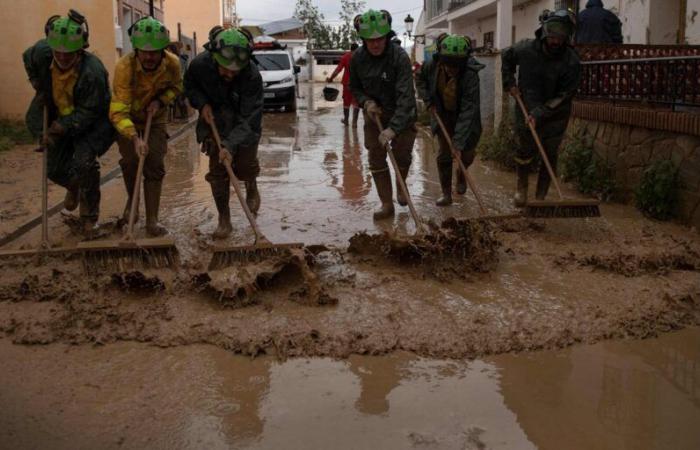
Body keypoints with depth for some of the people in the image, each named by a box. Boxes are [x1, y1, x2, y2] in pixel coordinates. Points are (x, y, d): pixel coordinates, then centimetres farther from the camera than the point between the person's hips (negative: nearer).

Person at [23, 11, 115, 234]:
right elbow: (27, 59, 9)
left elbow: (88, 113, -26)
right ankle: (74, 187, 46)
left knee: (84, 163, -22)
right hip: (60, 118, 5)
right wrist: (38, 86, 4)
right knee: (54, 169, 8)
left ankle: (89, 216, -3)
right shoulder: (42, 53, -19)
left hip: (90, 123, -5)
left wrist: (61, 129, -28)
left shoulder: (92, 71, -34)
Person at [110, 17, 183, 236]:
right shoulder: (124, 67, -34)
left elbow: (176, 87, 1)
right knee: (130, 162, -2)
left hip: (155, 119, 2)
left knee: (155, 167, -7)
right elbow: (118, 111, -38)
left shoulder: (172, 63, -23)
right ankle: (131, 200, 31)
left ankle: (152, 221, -1)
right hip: (128, 119, -2)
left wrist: (160, 101, -19)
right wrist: (135, 138, -52)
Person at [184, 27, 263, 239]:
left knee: (245, 166, -3)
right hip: (214, 121, 2)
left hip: (243, 126, -2)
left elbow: (248, 119, -31)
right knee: (217, 170, -2)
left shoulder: (253, 77, -32)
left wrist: (230, 145, -41)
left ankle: (251, 188, 35)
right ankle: (224, 220, 8)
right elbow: (190, 86, 0)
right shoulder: (200, 64, -25)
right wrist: (202, 104, -19)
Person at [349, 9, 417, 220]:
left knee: (402, 156, 7)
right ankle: (387, 204, 11)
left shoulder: (400, 57, -27)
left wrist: (393, 128, -40)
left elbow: (405, 95, -32)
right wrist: (366, 101, -17)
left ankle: (400, 186, 39)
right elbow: (355, 87, 4)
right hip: (374, 113, 3)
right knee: (376, 160, 2)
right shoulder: (357, 58, -13)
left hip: (401, 115, -3)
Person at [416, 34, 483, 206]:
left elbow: (468, 110, -36)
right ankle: (446, 194, 9)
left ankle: (461, 175, 38)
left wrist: (459, 142, -39)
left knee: (466, 155, 3)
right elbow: (420, 78, 4)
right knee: (444, 155, -2)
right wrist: (428, 100, -10)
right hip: (443, 114, 2)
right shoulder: (432, 66, -22)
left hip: (466, 119, -2)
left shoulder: (470, 75, -34)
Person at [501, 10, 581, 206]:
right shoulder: (526, 48, -11)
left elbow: (563, 97, -17)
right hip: (526, 109, 1)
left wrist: (539, 114, -25)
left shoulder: (571, 62, -18)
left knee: (550, 156, 3)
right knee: (526, 149, 3)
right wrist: (509, 83, 3)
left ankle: (540, 197, 16)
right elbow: (506, 57, 12)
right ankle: (522, 187, 27)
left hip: (554, 116, -1)